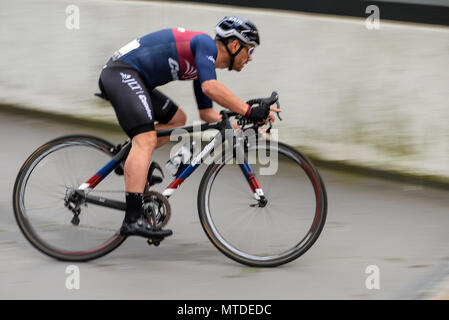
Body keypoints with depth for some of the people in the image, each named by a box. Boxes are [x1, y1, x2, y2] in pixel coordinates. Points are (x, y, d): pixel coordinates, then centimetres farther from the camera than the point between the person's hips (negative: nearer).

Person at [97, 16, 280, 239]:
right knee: (146, 139, -23)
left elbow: (206, 113, 26)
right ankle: (133, 220, -34)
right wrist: (250, 112, -24)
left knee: (176, 119, 23)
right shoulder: (206, 44, -9)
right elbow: (211, 87, -26)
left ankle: (128, 159, 11)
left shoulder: (204, 62, 20)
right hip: (122, 72, -10)